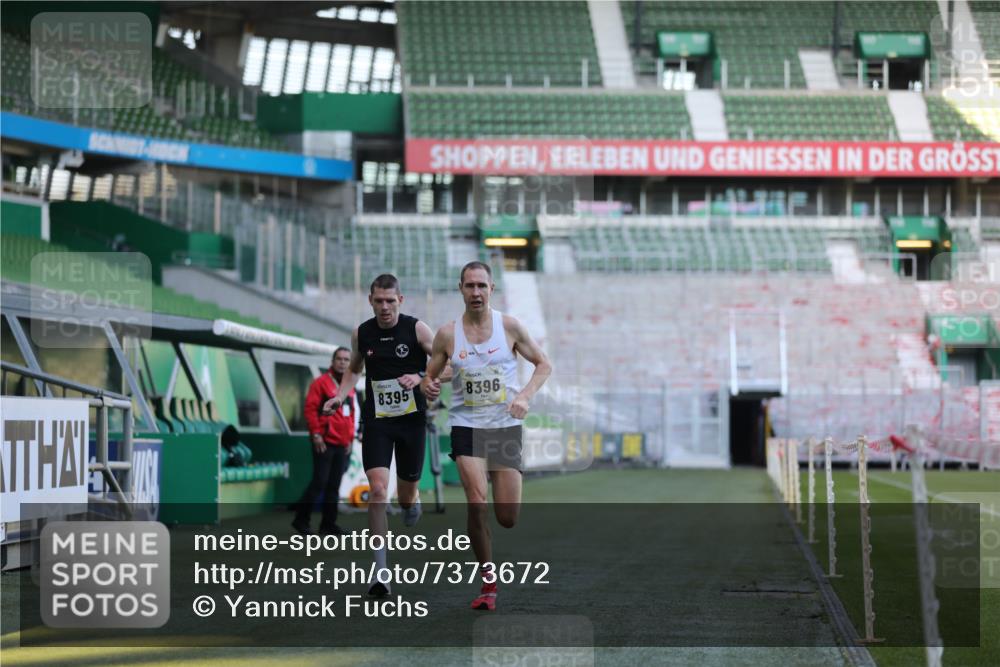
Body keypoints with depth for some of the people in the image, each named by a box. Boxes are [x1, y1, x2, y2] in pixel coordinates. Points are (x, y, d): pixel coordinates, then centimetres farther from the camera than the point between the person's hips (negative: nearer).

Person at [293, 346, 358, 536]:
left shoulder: (349, 387, 14)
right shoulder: (321, 383, -6)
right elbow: (310, 408, -10)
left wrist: (350, 438, 15)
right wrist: (316, 434, -15)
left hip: (342, 445, 6)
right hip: (324, 443, -6)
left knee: (334, 485, 8)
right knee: (319, 482, -7)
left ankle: (328, 523, 13)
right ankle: (301, 520, 1)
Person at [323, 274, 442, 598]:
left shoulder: (416, 329, -7)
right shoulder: (361, 334, 2)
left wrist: (422, 379, -20)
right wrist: (341, 394, 4)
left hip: (411, 418, -1)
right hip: (377, 421, 1)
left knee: (407, 493, 8)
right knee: (377, 489, -15)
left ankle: (412, 501, 50)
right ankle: (381, 572, -15)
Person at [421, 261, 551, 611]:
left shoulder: (509, 326, -1)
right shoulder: (447, 334, 0)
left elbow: (543, 364, 6)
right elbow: (430, 376, 10)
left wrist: (524, 396, -10)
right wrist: (427, 385, -14)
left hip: (506, 427, 0)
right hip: (467, 426, 0)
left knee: (508, 518, -2)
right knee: (477, 504, -19)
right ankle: (489, 585, -7)